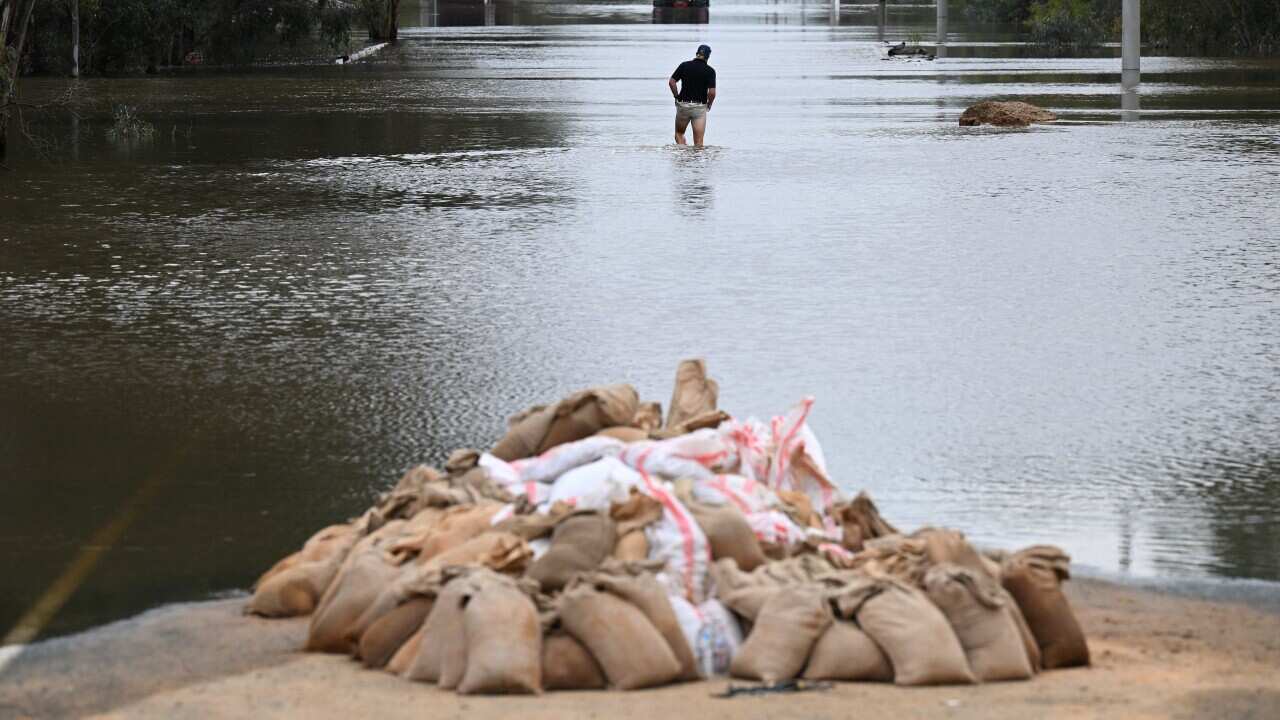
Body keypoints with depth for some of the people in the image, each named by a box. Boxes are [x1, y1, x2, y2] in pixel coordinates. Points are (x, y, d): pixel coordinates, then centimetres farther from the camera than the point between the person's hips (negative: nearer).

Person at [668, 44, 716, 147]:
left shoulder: (684, 65, -1)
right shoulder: (710, 71, -6)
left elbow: (671, 82, -4)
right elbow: (712, 92, -12)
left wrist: (677, 97, 8)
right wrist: (709, 105, 6)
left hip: (683, 105, 1)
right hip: (700, 107, -1)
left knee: (679, 134, 19)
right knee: (698, 142, 1)